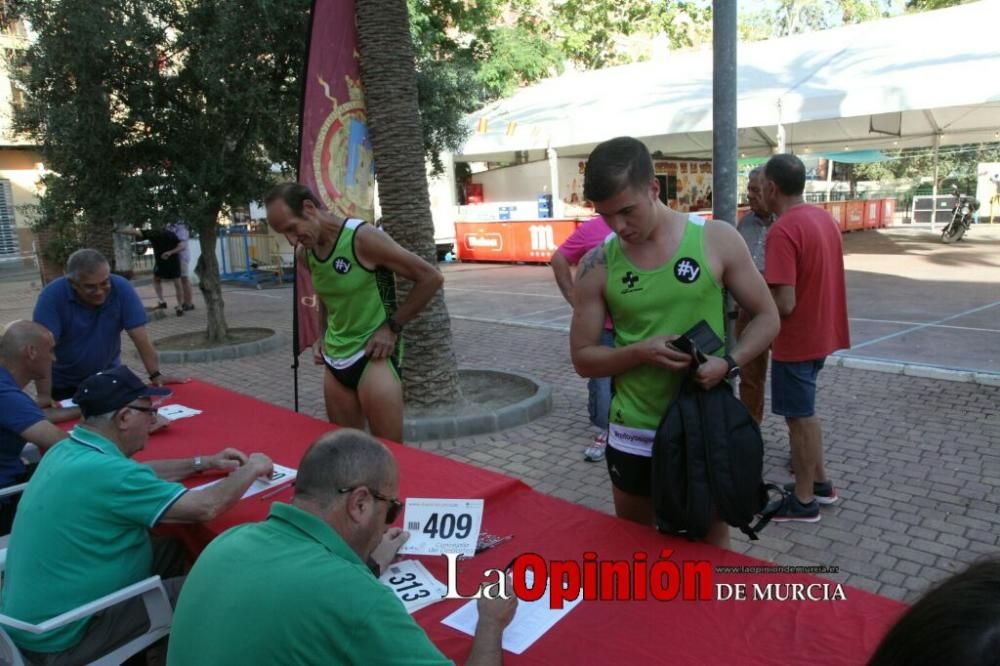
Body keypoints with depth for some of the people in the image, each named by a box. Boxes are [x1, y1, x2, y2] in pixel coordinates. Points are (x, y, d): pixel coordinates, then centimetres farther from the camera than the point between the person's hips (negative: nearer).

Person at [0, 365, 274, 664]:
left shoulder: (68, 450, 0)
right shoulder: (103, 471, -29)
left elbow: (137, 475, 18)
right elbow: (207, 507, -27)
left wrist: (204, 463, 15)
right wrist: (251, 469, -10)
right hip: (59, 639, -9)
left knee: (172, 549, 13)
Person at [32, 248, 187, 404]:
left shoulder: (121, 288, -18)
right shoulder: (52, 296, -23)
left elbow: (139, 336, -18)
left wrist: (156, 375, -22)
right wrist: (44, 396, -33)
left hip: (107, 378, 2)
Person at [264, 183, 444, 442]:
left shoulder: (363, 238, -18)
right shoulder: (305, 253, 4)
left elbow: (431, 278, -14)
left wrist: (393, 326, -13)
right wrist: (322, 337, 9)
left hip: (374, 357, -7)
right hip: (334, 361, 7)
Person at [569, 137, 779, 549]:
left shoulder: (716, 239, -8)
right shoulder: (599, 265, -6)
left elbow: (766, 317, 0)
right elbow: (583, 358, -2)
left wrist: (729, 362, -19)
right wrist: (639, 352, -20)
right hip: (635, 434, 1)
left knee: (711, 545, 18)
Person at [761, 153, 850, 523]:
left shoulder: (783, 230, -23)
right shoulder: (823, 217, 6)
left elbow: (784, 304, -27)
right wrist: (768, 280, 14)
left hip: (796, 340, -9)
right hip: (821, 332, 9)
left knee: (799, 418, 4)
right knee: (804, 412, 21)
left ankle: (803, 501, 17)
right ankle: (819, 483, 33)